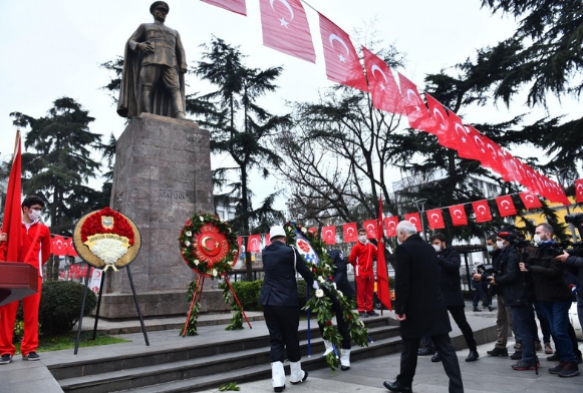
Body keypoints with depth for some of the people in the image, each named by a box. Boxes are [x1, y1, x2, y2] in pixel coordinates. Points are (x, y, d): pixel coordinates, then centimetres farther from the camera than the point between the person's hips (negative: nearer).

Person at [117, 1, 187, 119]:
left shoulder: (174, 32, 36)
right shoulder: (145, 26, 29)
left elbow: (180, 51, 23)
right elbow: (130, 42, 19)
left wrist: (183, 64, 1)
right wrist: (139, 45, -7)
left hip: (170, 64, 1)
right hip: (150, 61, -1)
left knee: (175, 89, -22)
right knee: (146, 88, -19)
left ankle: (181, 117, -41)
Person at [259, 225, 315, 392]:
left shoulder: (265, 252, 6)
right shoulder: (290, 251, -7)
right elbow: (304, 270, 2)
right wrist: (314, 283, 21)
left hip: (268, 301, 4)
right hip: (287, 301, -4)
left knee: (275, 338, 9)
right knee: (291, 338, 11)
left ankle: (277, 380, 4)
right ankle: (296, 374, 26)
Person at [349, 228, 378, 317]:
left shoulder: (371, 246, 8)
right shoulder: (356, 246, -8)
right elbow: (351, 259, -10)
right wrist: (357, 266, 3)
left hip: (370, 272, 6)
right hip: (360, 272, -5)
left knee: (370, 291, 10)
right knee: (361, 292, -1)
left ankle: (370, 309, 19)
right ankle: (361, 310, 4)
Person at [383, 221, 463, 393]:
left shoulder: (403, 249, -13)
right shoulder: (429, 248, 9)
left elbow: (401, 282, -19)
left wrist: (399, 308, -13)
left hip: (415, 308, -6)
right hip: (436, 305, 6)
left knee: (409, 348, 11)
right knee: (446, 348, 7)